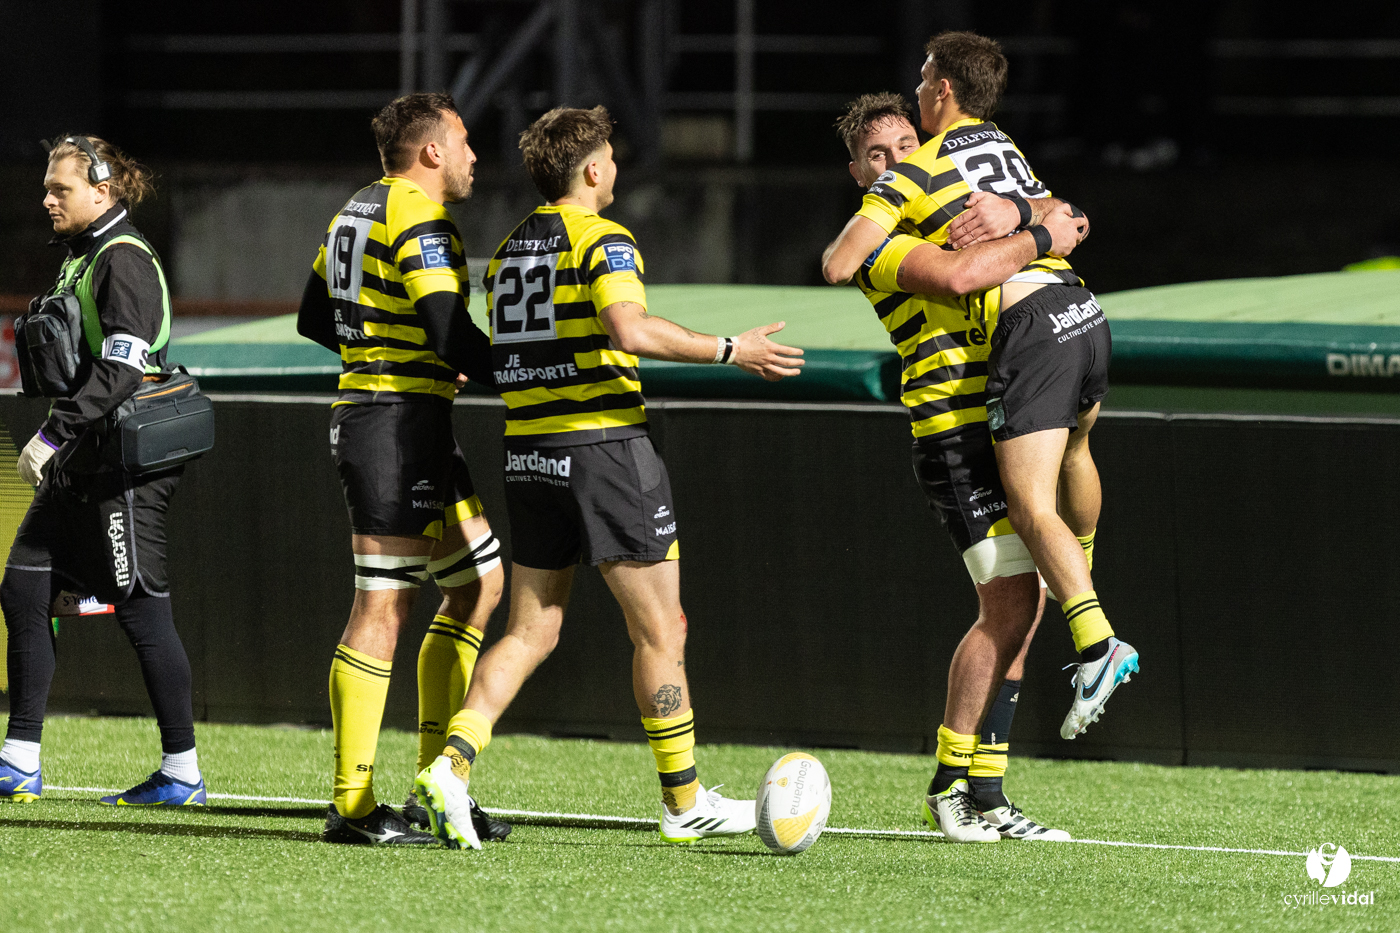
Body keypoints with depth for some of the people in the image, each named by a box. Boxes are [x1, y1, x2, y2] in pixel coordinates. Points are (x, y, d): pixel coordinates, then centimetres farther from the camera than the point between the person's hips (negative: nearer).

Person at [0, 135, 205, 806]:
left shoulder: (123, 260, -13)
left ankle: (183, 772, 0)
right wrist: (55, 440, 18)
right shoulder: (81, 257, 17)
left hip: (126, 463, -10)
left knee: (142, 610, -6)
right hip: (81, 462, 10)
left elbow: (120, 370, -22)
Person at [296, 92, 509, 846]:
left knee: (480, 581, 14)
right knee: (384, 608, -8)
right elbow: (453, 337, -22)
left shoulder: (358, 212, 17)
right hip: (402, 423, -10)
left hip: (361, 411, 10)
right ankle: (350, 806, -7)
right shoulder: (419, 221, -13)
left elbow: (315, 320, 24)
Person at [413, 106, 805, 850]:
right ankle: (684, 802, 9)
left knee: (530, 631, 9)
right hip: (604, 447, -7)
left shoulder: (507, 252, 14)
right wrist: (731, 351, -19)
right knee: (660, 628, 3)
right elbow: (629, 329, -25)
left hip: (529, 453, 7)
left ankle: (452, 762, -10)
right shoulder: (603, 241, -9)